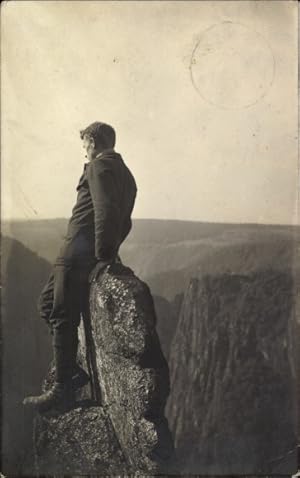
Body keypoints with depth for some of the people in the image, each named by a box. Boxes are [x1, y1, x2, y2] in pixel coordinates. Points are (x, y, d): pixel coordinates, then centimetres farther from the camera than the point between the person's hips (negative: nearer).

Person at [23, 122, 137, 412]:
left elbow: (105, 210, -20)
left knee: (63, 317, -5)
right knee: (48, 303, 17)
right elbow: (125, 222, 21)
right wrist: (109, 251, 19)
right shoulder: (125, 174, 22)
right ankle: (70, 370, 17)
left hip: (80, 251, -10)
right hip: (93, 253, 10)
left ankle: (63, 390, 1)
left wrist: (103, 255, -19)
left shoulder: (100, 165, -7)